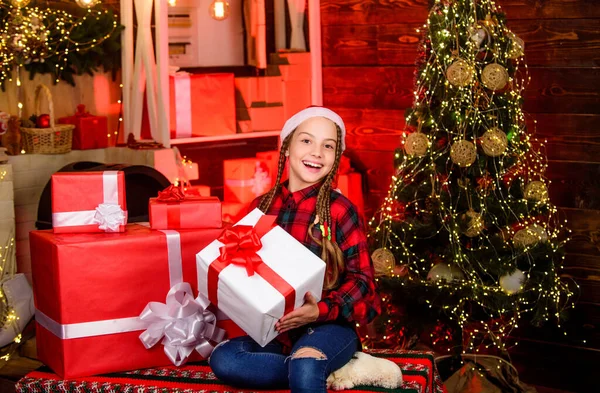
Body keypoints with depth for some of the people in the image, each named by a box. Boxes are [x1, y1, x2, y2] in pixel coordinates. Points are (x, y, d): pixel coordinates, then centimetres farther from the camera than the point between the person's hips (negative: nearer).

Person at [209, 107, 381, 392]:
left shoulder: (340, 210, -7)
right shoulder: (262, 206, 5)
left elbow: (362, 278, -6)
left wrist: (322, 310, -21)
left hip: (329, 325, -6)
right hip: (276, 330, 6)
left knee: (304, 367, -40)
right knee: (222, 359, -23)